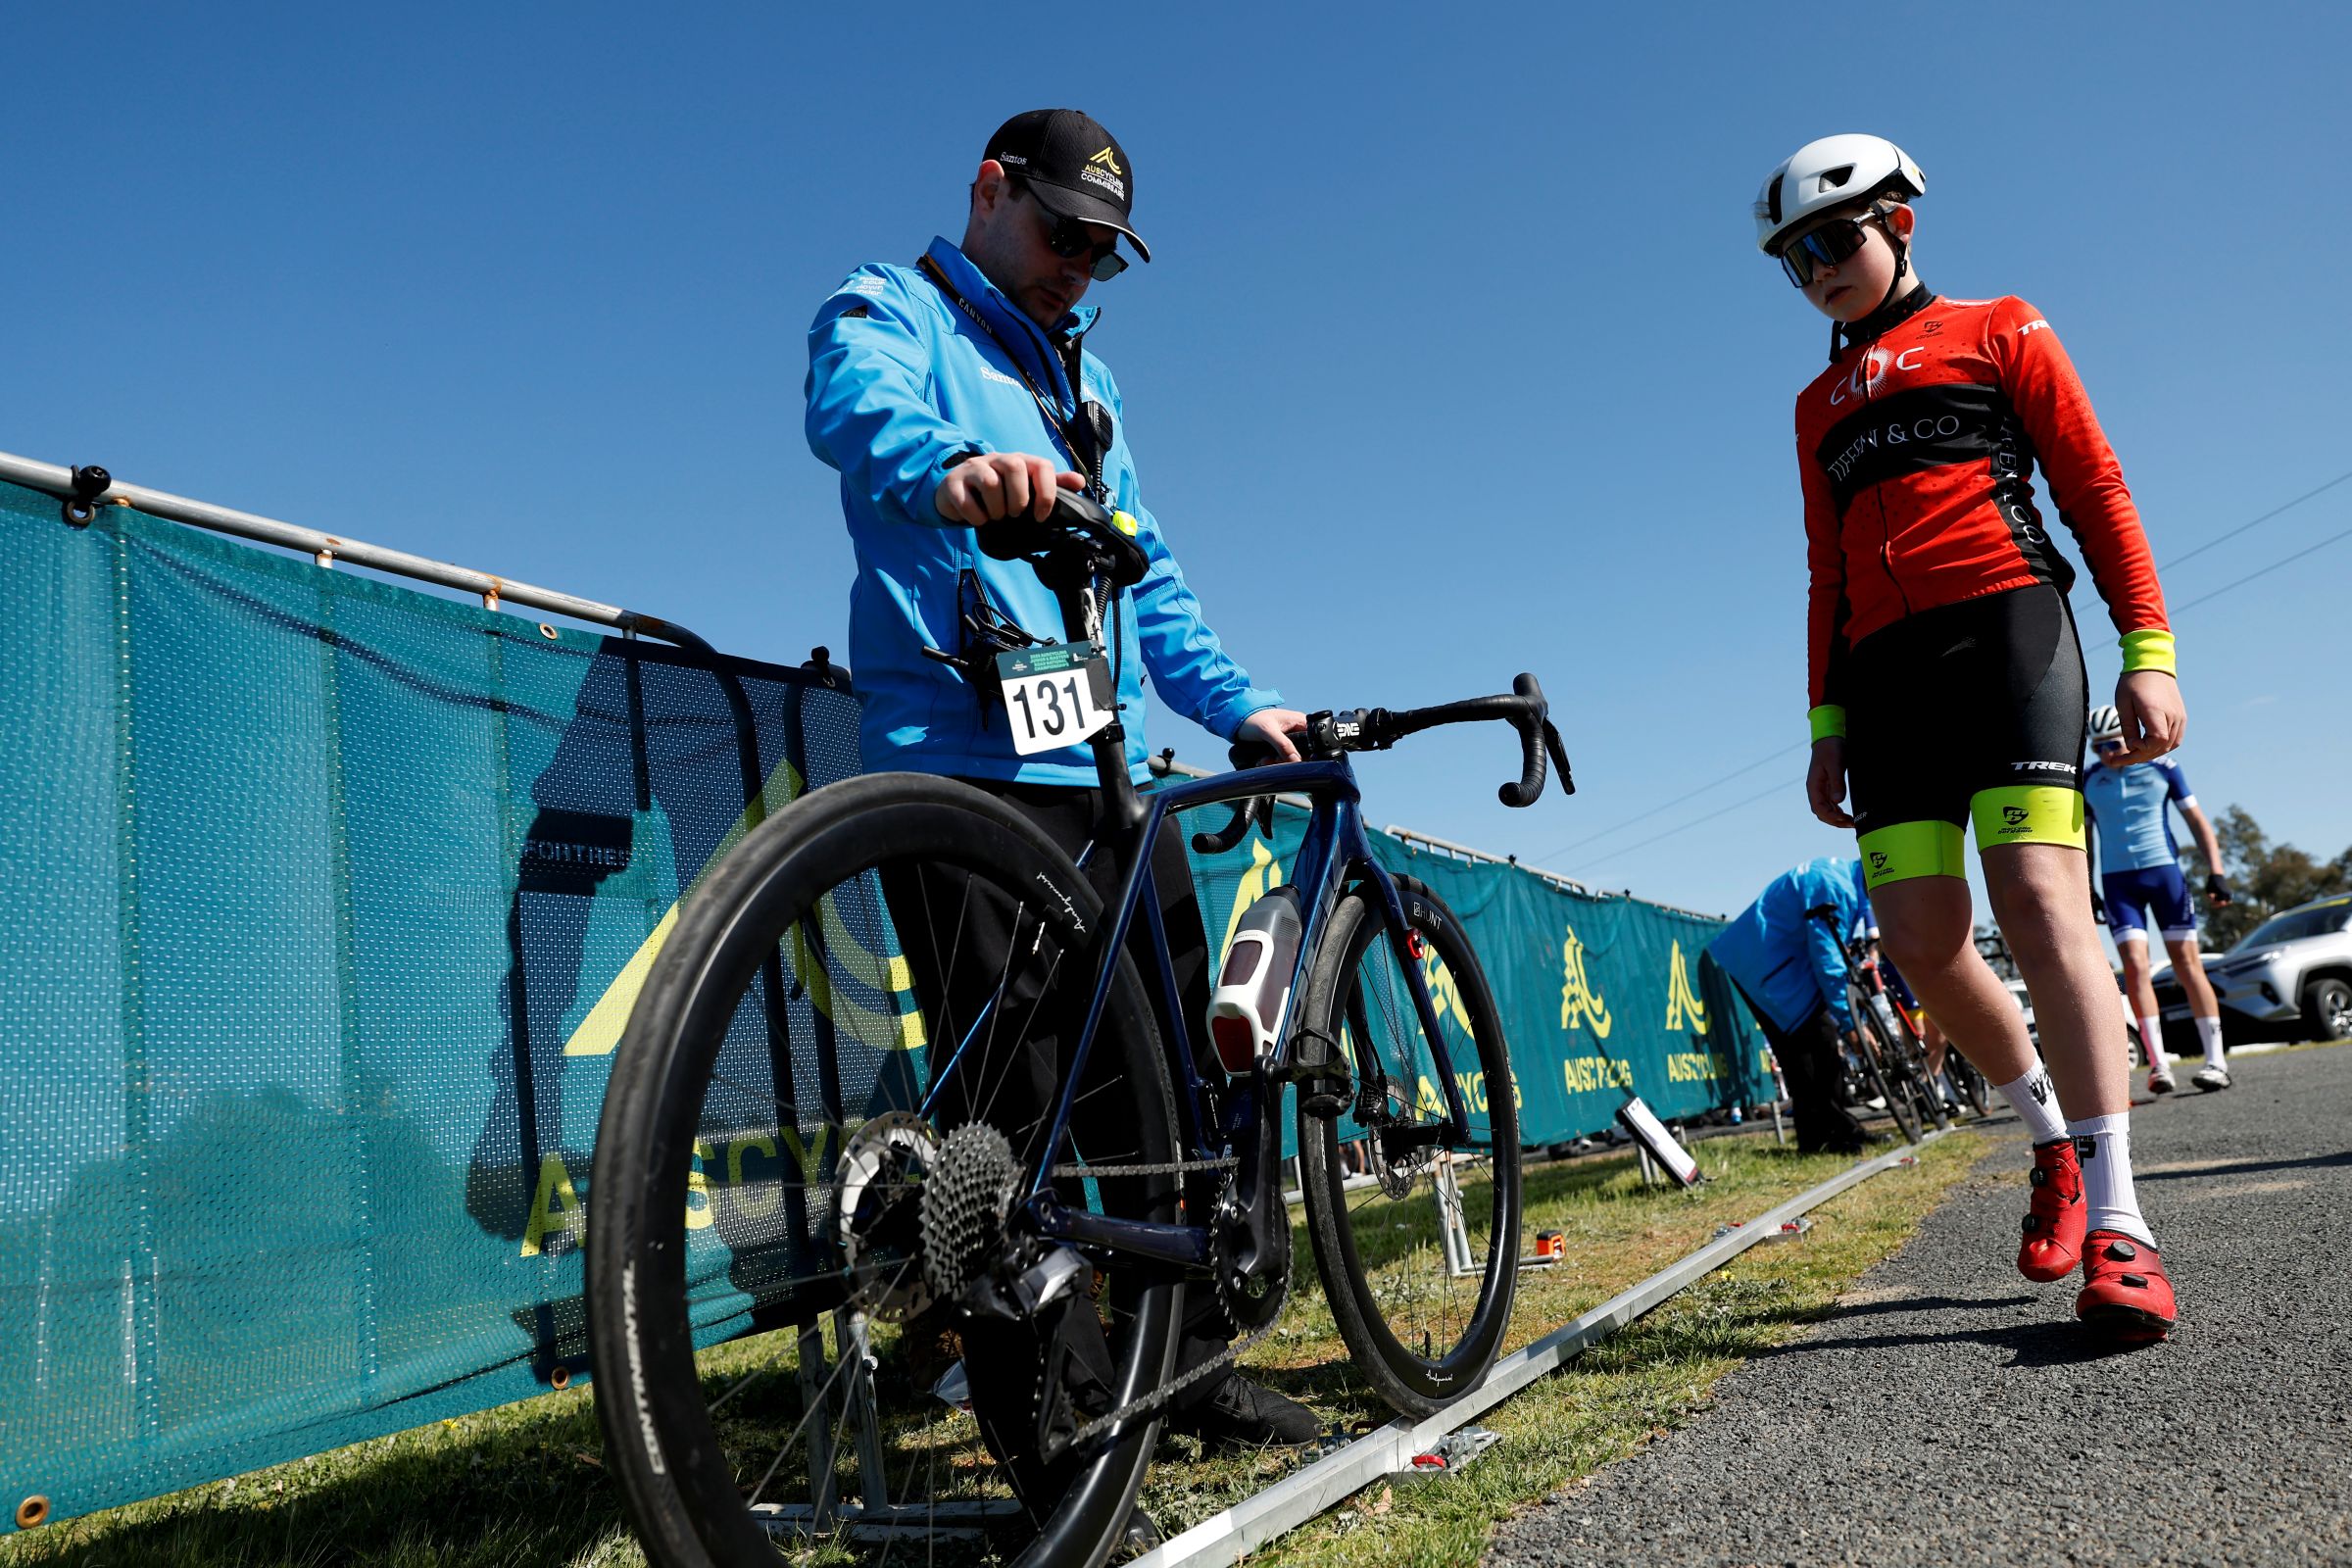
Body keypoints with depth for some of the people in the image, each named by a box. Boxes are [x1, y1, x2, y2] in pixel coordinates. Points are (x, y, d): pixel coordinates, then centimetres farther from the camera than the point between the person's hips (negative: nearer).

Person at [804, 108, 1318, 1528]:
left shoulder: (1089, 381, 28)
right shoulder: (888, 316, 5)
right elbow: (860, 411, -20)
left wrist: (1239, 703, 14)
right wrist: (953, 467, -44)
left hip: (1112, 772, 7)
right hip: (966, 760, -7)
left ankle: (1189, 1362, 25)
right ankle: (1041, 1441, 3)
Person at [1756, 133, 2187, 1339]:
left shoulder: (1996, 331, 13)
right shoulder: (1821, 404, 25)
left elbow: (2095, 489, 5)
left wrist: (2148, 650, -6)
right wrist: (1826, 722, 12)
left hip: (2004, 626, -4)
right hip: (1884, 667, 4)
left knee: (2037, 897, -20)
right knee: (1919, 940, -7)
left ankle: (2118, 1226, -21)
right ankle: (2055, 1137, 17)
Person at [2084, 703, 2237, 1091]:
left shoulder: (2162, 767, 1)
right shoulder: (2089, 783, 5)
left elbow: (2197, 821, 3)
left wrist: (2216, 871, -6)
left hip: (2164, 870, -1)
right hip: (2117, 880, 1)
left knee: (2187, 963, -2)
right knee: (2135, 966, -11)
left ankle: (2216, 1060, 1)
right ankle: (2158, 1064, -11)